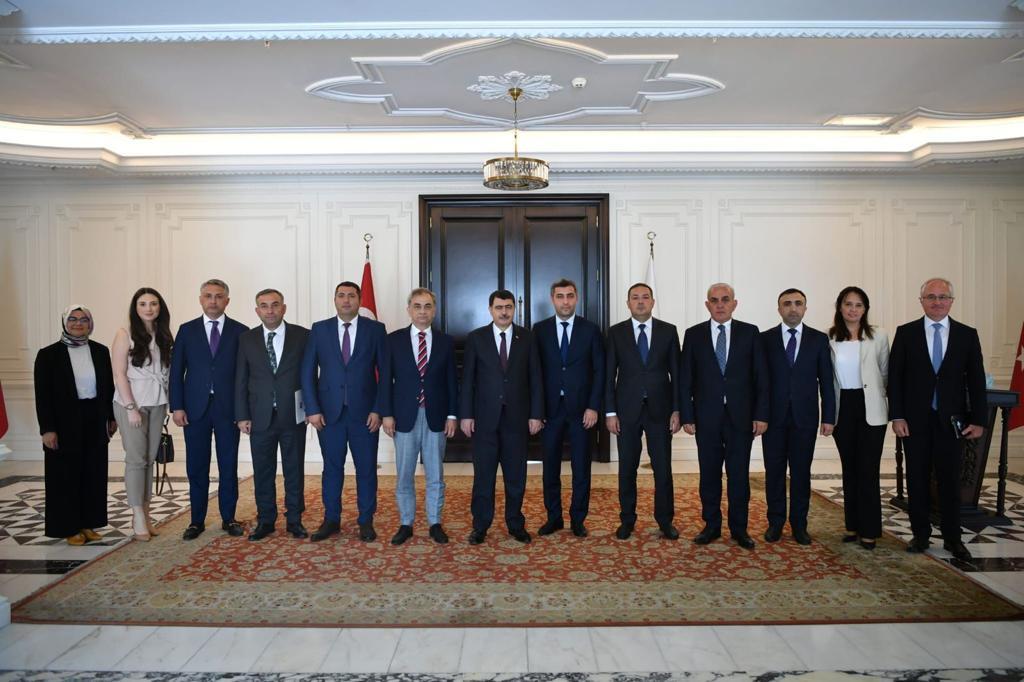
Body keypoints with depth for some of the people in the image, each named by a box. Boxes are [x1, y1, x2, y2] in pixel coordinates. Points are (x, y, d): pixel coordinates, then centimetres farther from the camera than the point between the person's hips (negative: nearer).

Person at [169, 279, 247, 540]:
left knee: (229, 466, 6)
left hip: (229, 408, -1)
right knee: (196, 468, 7)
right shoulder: (187, 330, 7)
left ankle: (229, 518, 18)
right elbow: (176, 371, 5)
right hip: (195, 408, 1)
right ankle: (197, 520, 19)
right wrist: (176, 406, -3)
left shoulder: (240, 331, 3)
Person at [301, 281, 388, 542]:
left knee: (366, 469, 6)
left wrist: (378, 410, -7)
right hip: (329, 412, 1)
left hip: (365, 412, -1)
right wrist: (312, 409, -4)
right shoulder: (319, 329, 5)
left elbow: (385, 372, 0)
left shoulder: (375, 329, 1)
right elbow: (308, 372, 4)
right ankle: (331, 520, 24)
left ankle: (366, 521, 20)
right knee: (332, 468, 10)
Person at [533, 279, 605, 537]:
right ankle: (554, 518, 21)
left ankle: (578, 519, 19)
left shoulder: (590, 330, 2)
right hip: (550, 408, 1)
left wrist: (593, 407, -7)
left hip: (581, 409, -1)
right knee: (550, 466, 8)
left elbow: (599, 371, 1)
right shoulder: (540, 330, 4)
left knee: (581, 467, 5)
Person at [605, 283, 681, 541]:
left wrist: (677, 410, -3)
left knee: (663, 468, 5)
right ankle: (627, 520, 21)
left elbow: (676, 373, 3)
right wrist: (610, 412, -4)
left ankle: (665, 520, 21)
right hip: (627, 409, 0)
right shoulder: (616, 332, 2)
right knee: (627, 468, 7)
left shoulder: (668, 331, 3)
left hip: (659, 409, 0)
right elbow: (609, 374, 1)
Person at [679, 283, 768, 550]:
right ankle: (711, 525, 21)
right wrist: (687, 415, -2)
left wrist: (761, 414, -4)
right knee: (709, 474, 8)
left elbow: (761, 376, 2)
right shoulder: (694, 334, 4)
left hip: (741, 416, 0)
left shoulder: (750, 332, 4)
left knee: (739, 475, 6)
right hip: (706, 417, 0)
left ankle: (739, 528, 19)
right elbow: (685, 379, 3)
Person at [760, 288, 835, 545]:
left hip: (805, 417, 0)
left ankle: (799, 524, 18)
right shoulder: (765, 339, 2)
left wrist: (828, 417, -2)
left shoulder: (819, 339, 5)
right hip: (773, 416, 0)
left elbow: (826, 381, 3)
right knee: (774, 471, 7)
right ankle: (775, 522, 19)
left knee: (801, 472, 6)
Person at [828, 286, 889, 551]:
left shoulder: (878, 336, 0)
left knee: (868, 470, -3)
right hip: (842, 408, 2)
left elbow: (885, 373, 8)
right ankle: (853, 526, 22)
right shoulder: (828, 338, 2)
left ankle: (870, 531, 9)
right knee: (849, 469, 11)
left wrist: (880, 399, 6)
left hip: (870, 409, -2)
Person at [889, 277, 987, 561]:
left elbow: (976, 380, 3)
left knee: (950, 481, 7)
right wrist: (897, 416, -7)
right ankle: (920, 534, 20)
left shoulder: (967, 335, 4)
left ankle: (952, 538, 20)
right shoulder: (905, 333, 1)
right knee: (917, 480, 8)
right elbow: (895, 377, -1)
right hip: (915, 420, 0)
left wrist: (978, 420, -1)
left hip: (952, 421, 1)